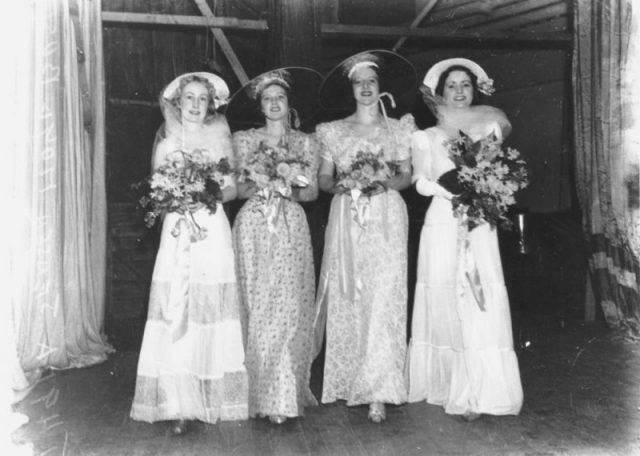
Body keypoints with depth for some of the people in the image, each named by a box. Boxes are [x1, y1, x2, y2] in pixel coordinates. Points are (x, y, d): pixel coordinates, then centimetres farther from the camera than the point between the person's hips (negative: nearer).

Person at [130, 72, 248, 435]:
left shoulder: (218, 140, 8)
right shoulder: (166, 146, 10)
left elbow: (232, 189, 6)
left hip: (213, 232, 0)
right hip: (177, 233, 1)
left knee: (211, 315, -1)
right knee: (175, 317, -4)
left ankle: (212, 400, 9)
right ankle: (179, 406, 2)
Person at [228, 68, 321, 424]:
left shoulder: (306, 143, 10)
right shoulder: (243, 140, 9)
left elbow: (313, 191, 6)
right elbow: (236, 189, 6)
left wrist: (288, 190, -12)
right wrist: (259, 186, -14)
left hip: (290, 228, 0)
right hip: (253, 227, 0)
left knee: (288, 308, -6)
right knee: (257, 308, -1)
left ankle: (285, 394, 3)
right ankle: (262, 394, 11)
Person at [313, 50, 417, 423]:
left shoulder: (398, 129, 11)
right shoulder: (334, 131, 12)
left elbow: (407, 176, 7)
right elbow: (323, 178, 9)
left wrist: (385, 183, -12)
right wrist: (337, 185, -12)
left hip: (386, 219, -1)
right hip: (345, 220, 1)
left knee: (383, 298, -9)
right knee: (345, 299, -1)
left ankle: (378, 392, -7)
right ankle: (348, 382, 11)